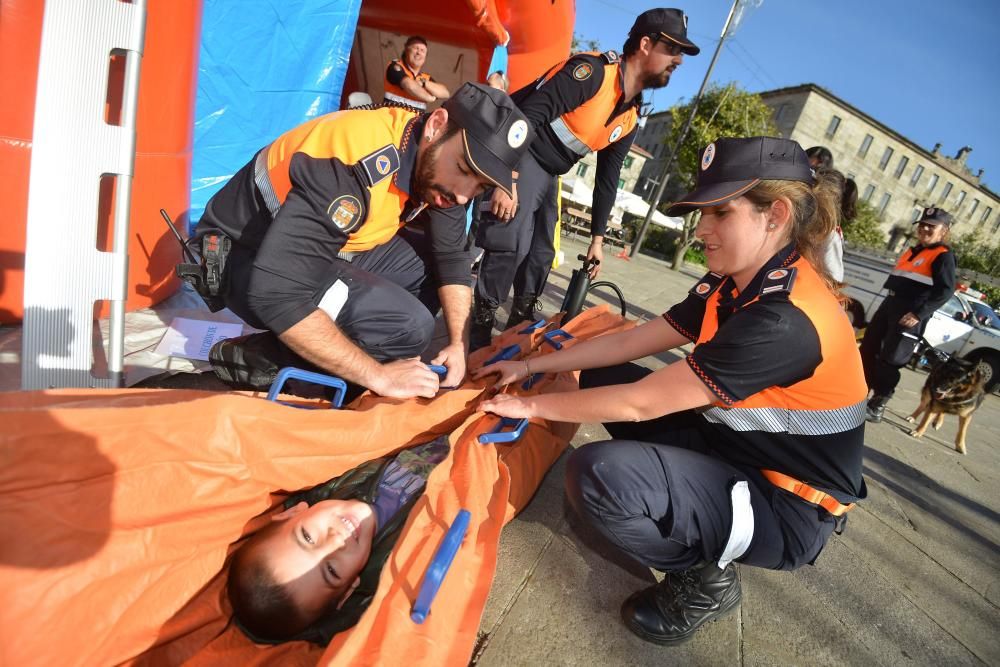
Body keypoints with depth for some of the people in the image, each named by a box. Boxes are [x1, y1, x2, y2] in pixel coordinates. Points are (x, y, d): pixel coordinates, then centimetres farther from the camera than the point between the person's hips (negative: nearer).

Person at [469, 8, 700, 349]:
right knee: (513, 244, -21)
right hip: (519, 156, -8)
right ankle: (479, 329, -6)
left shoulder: (630, 116, 7)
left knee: (541, 255, 10)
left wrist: (597, 238, 12)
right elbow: (529, 115, -25)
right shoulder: (592, 70, -18)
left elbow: (608, 178, 12)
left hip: (548, 175, 9)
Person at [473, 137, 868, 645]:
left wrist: (531, 406, -14)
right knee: (601, 377, 2)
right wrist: (531, 366, -1)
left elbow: (639, 403, -27)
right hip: (738, 449, 8)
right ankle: (672, 507, 10)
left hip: (789, 509, -8)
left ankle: (703, 577, -1)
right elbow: (631, 341, 1)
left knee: (598, 474, -29)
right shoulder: (732, 285, -2)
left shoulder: (786, 322, -30)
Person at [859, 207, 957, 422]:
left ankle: (878, 404, 6)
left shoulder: (944, 256, -6)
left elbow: (945, 291, -14)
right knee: (868, 348, 10)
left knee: (891, 359, -5)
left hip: (911, 314, -8)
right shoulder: (912, 250, 17)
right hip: (890, 304, 8)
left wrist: (919, 314, -21)